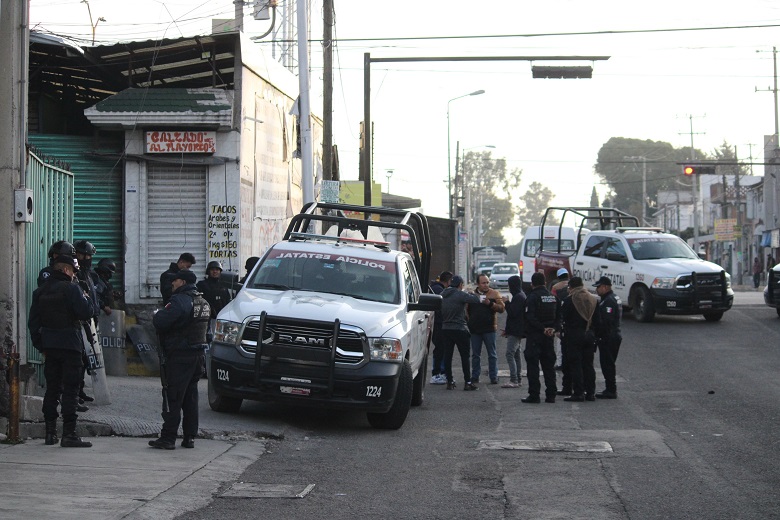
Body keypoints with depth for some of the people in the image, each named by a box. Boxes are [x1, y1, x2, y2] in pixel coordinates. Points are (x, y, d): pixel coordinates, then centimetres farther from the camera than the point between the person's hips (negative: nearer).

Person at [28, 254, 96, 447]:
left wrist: (40, 345, 17)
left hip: (49, 345, 7)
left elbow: (33, 321, 12)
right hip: (69, 344, -6)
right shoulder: (71, 289, -11)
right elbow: (86, 312, -17)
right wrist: (87, 299, 4)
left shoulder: (40, 291, 10)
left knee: (52, 388, 13)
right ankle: (69, 434, -8)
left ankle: (50, 432, 15)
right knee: (70, 389, -4)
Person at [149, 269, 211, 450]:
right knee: (190, 398, 13)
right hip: (197, 355, 9)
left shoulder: (180, 301, -17)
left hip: (179, 356, -9)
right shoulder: (202, 301, 13)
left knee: (172, 398, -5)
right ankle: (189, 437, 14)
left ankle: (168, 438, -5)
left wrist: (160, 313, -1)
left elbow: (160, 322, -25)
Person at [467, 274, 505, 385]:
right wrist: (468, 324, 6)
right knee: (475, 354, 7)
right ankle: (475, 376, 13)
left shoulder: (494, 294, 3)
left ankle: (494, 377, 4)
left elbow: (501, 309, -5)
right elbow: (466, 311, 15)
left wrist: (490, 303, -18)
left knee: (492, 354, 0)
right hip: (474, 329, 2)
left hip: (489, 329, -2)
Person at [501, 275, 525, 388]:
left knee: (510, 354, -14)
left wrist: (507, 303, -9)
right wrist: (507, 330, 24)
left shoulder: (518, 297, -15)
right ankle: (517, 379, 16)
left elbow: (513, 313, -22)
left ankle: (513, 380, -19)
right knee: (516, 354, 13)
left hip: (515, 332, -11)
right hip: (517, 331, 11)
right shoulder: (520, 296, 18)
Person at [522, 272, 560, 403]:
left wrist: (542, 328, -14)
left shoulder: (532, 297, -10)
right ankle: (551, 395, 11)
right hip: (549, 337, 6)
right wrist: (554, 328, -2)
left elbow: (530, 317, -19)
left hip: (534, 335, -6)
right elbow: (558, 316, 9)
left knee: (533, 365, -2)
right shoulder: (553, 297, 9)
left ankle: (534, 395, -5)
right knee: (549, 365, 11)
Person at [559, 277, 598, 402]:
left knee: (575, 365, -1)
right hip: (590, 334, 6)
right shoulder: (593, 299, 8)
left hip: (574, 335, -6)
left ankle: (578, 393, -4)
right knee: (588, 364, 12)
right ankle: (590, 392, 13)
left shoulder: (569, 300, -10)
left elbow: (563, 317, -9)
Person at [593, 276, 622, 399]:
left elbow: (606, 321, -24)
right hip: (614, 337, 11)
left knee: (607, 364, -7)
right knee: (608, 364, 15)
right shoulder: (614, 298, 17)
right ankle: (610, 389, 20)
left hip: (608, 338, -11)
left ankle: (611, 390, -5)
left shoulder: (608, 301, -17)